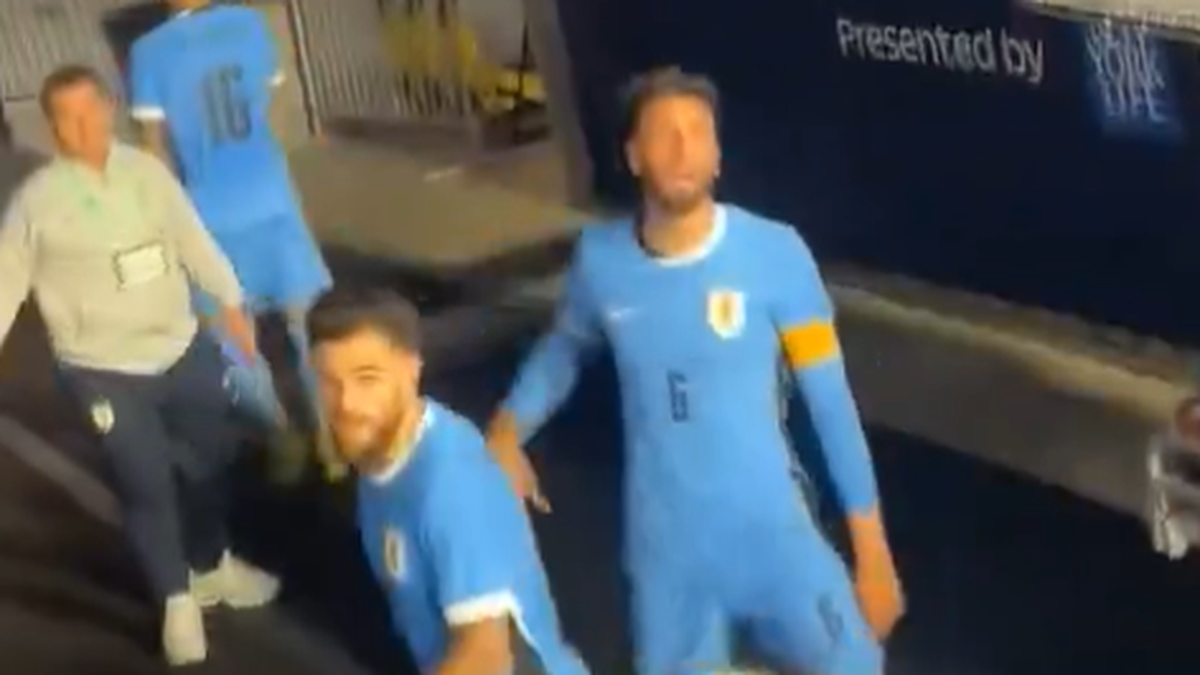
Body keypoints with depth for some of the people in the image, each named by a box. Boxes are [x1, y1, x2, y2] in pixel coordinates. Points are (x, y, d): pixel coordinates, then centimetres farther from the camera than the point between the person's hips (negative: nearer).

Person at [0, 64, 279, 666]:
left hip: (183, 348, 4)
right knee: (147, 486, 3)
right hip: (105, 371, -4)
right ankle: (176, 599, 26)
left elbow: (193, 240, 8)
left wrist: (231, 305, 13)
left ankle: (212, 565, 43)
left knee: (210, 462, 17)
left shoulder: (146, 171, -1)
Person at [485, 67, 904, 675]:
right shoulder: (600, 260, -7)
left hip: (771, 534, -2)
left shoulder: (775, 253, -15)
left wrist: (871, 550, -7)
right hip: (665, 549, 2)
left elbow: (831, 403, -9)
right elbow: (565, 348, 16)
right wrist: (508, 429, 1)